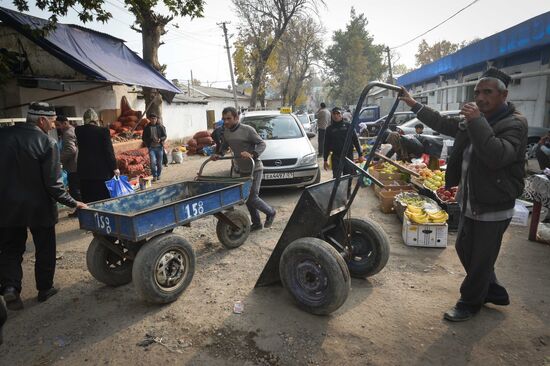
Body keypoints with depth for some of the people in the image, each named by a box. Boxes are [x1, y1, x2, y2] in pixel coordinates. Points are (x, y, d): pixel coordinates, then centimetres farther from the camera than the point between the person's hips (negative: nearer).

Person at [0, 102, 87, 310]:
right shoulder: (47, 143, -17)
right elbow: (53, 184, -18)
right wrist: (73, 203, -8)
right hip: (39, 207, -3)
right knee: (44, 249, 14)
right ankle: (44, 289, 24)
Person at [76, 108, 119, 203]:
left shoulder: (78, 131, 0)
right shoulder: (103, 131, -9)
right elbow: (109, 151, -10)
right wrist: (114, 167, -4)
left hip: (84, 170, 3)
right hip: (101, 170, -3)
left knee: (88, 201, 8)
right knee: (104, 200, 5)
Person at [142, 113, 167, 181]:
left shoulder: (161, 127, 3)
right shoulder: (147, 128, 3)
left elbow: (164, 136, 1)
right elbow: (144, 138, 3)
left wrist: (160, 139, -20)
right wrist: (151, 140, -14)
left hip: (159, 147, 1)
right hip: (151, 148, -1)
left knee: (159, 163, 8)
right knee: (153, 162, -14)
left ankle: (158, 175, 26)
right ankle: (154, 176, -1)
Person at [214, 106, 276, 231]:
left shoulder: (247, 130, -16)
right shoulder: (226, 131, 4)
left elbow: (262, 144, -14)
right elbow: (224, 146, 18)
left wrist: (252, 154, -31)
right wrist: (218, 154, -1)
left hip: (255, 169, -7)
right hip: (243, 170, 7)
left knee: (252, 198, -8)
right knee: (247, 198, 11)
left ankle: (271, 213, 18)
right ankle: (256, 223, 26)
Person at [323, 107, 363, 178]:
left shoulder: (348, 126, 4)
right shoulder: (330, 129, 6)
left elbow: (356, 140, 5)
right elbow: (326, 145, 8)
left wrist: (360, 154, 1)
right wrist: (325, 160, 4)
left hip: (349, 156, 0)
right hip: (336, 158, 0)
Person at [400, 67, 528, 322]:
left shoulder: (514, 123, -16)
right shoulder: (469, 122, 6)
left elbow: (498, 156, -33)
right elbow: (442, 123, 20)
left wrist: (477, 122, -33)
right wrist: (414, 104, 17)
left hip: (493, 208, -8)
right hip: (469, 203, 8)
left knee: (480, 260, 6)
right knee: (464, 249, 21)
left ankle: (469, 303, 27)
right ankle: (494, 292, 41)